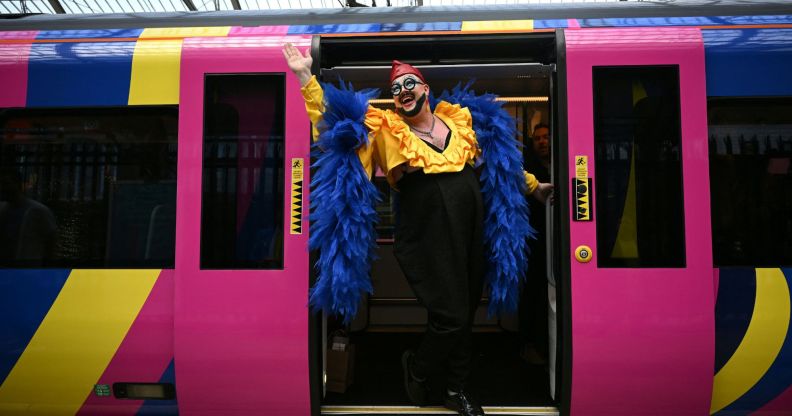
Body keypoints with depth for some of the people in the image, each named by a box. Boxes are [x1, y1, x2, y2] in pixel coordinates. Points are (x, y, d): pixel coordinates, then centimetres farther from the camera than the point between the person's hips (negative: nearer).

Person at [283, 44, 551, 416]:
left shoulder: (457, 121, 11)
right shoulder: (385, 131, 1)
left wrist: (532, 185, 30)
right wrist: (306, 77, -10)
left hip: (470, 236, 5)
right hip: (429, 241, -5)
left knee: (466, 314, 14)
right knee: (450, 316, -7)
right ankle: (417, 367, 27)